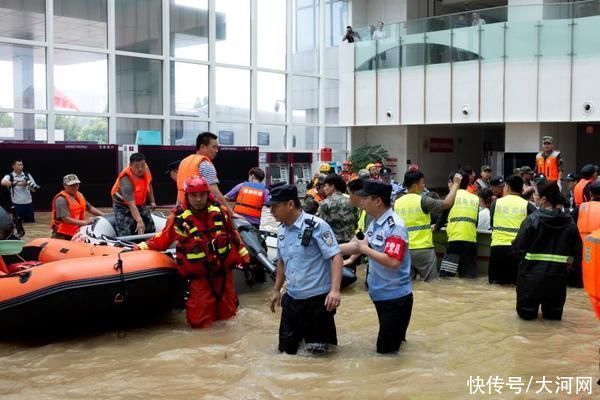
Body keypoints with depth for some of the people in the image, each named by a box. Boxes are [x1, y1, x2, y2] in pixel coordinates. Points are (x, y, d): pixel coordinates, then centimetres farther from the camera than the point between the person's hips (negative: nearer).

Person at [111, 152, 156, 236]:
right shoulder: (126, 180, -36)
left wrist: (152, 201, 10)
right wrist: (139, 221, -56)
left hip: (141, 204, 7)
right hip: (123, 205, -7)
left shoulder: (146, 169, -16)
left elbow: (149, 185, 8)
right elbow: (131, 205, -44)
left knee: (151, 231, 6)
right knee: (125, 236, -19)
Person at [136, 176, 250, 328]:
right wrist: (143, 246, -8)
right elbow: (163, 239, 0)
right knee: (199, 320, -5)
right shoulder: (178, 217, -12)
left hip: (223, 268, 3)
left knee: (226, 312, 11)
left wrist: (243, 255, 12)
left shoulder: (220, 211, -3)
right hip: (199, 273, -3)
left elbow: (232, 234, 10)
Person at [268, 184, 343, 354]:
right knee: (286, 347, 12)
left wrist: (335, 290, -29)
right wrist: (276, 290, 22)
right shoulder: (282, 230, 5)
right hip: (292, 298, 6)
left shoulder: (316, 226, -15)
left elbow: (336, 257, -19)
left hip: (317, 297, -6)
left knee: (317, 348, 1)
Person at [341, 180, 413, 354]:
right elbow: (359, 246, 6)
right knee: (385, 345, 23)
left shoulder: (395, 226, -23)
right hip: (380, 293, 9)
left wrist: (365, 249, -21)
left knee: (386, 349, 4)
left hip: (395, 296, -8)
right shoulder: (375, 222, 4)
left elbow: (393, 262, -31)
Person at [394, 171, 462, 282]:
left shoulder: (397, 203, 5)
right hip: (423, 250, -5)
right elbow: (446, 204, -13)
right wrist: (456, 184, -2)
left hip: (405, 250, 5)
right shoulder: (422, 201, -12)